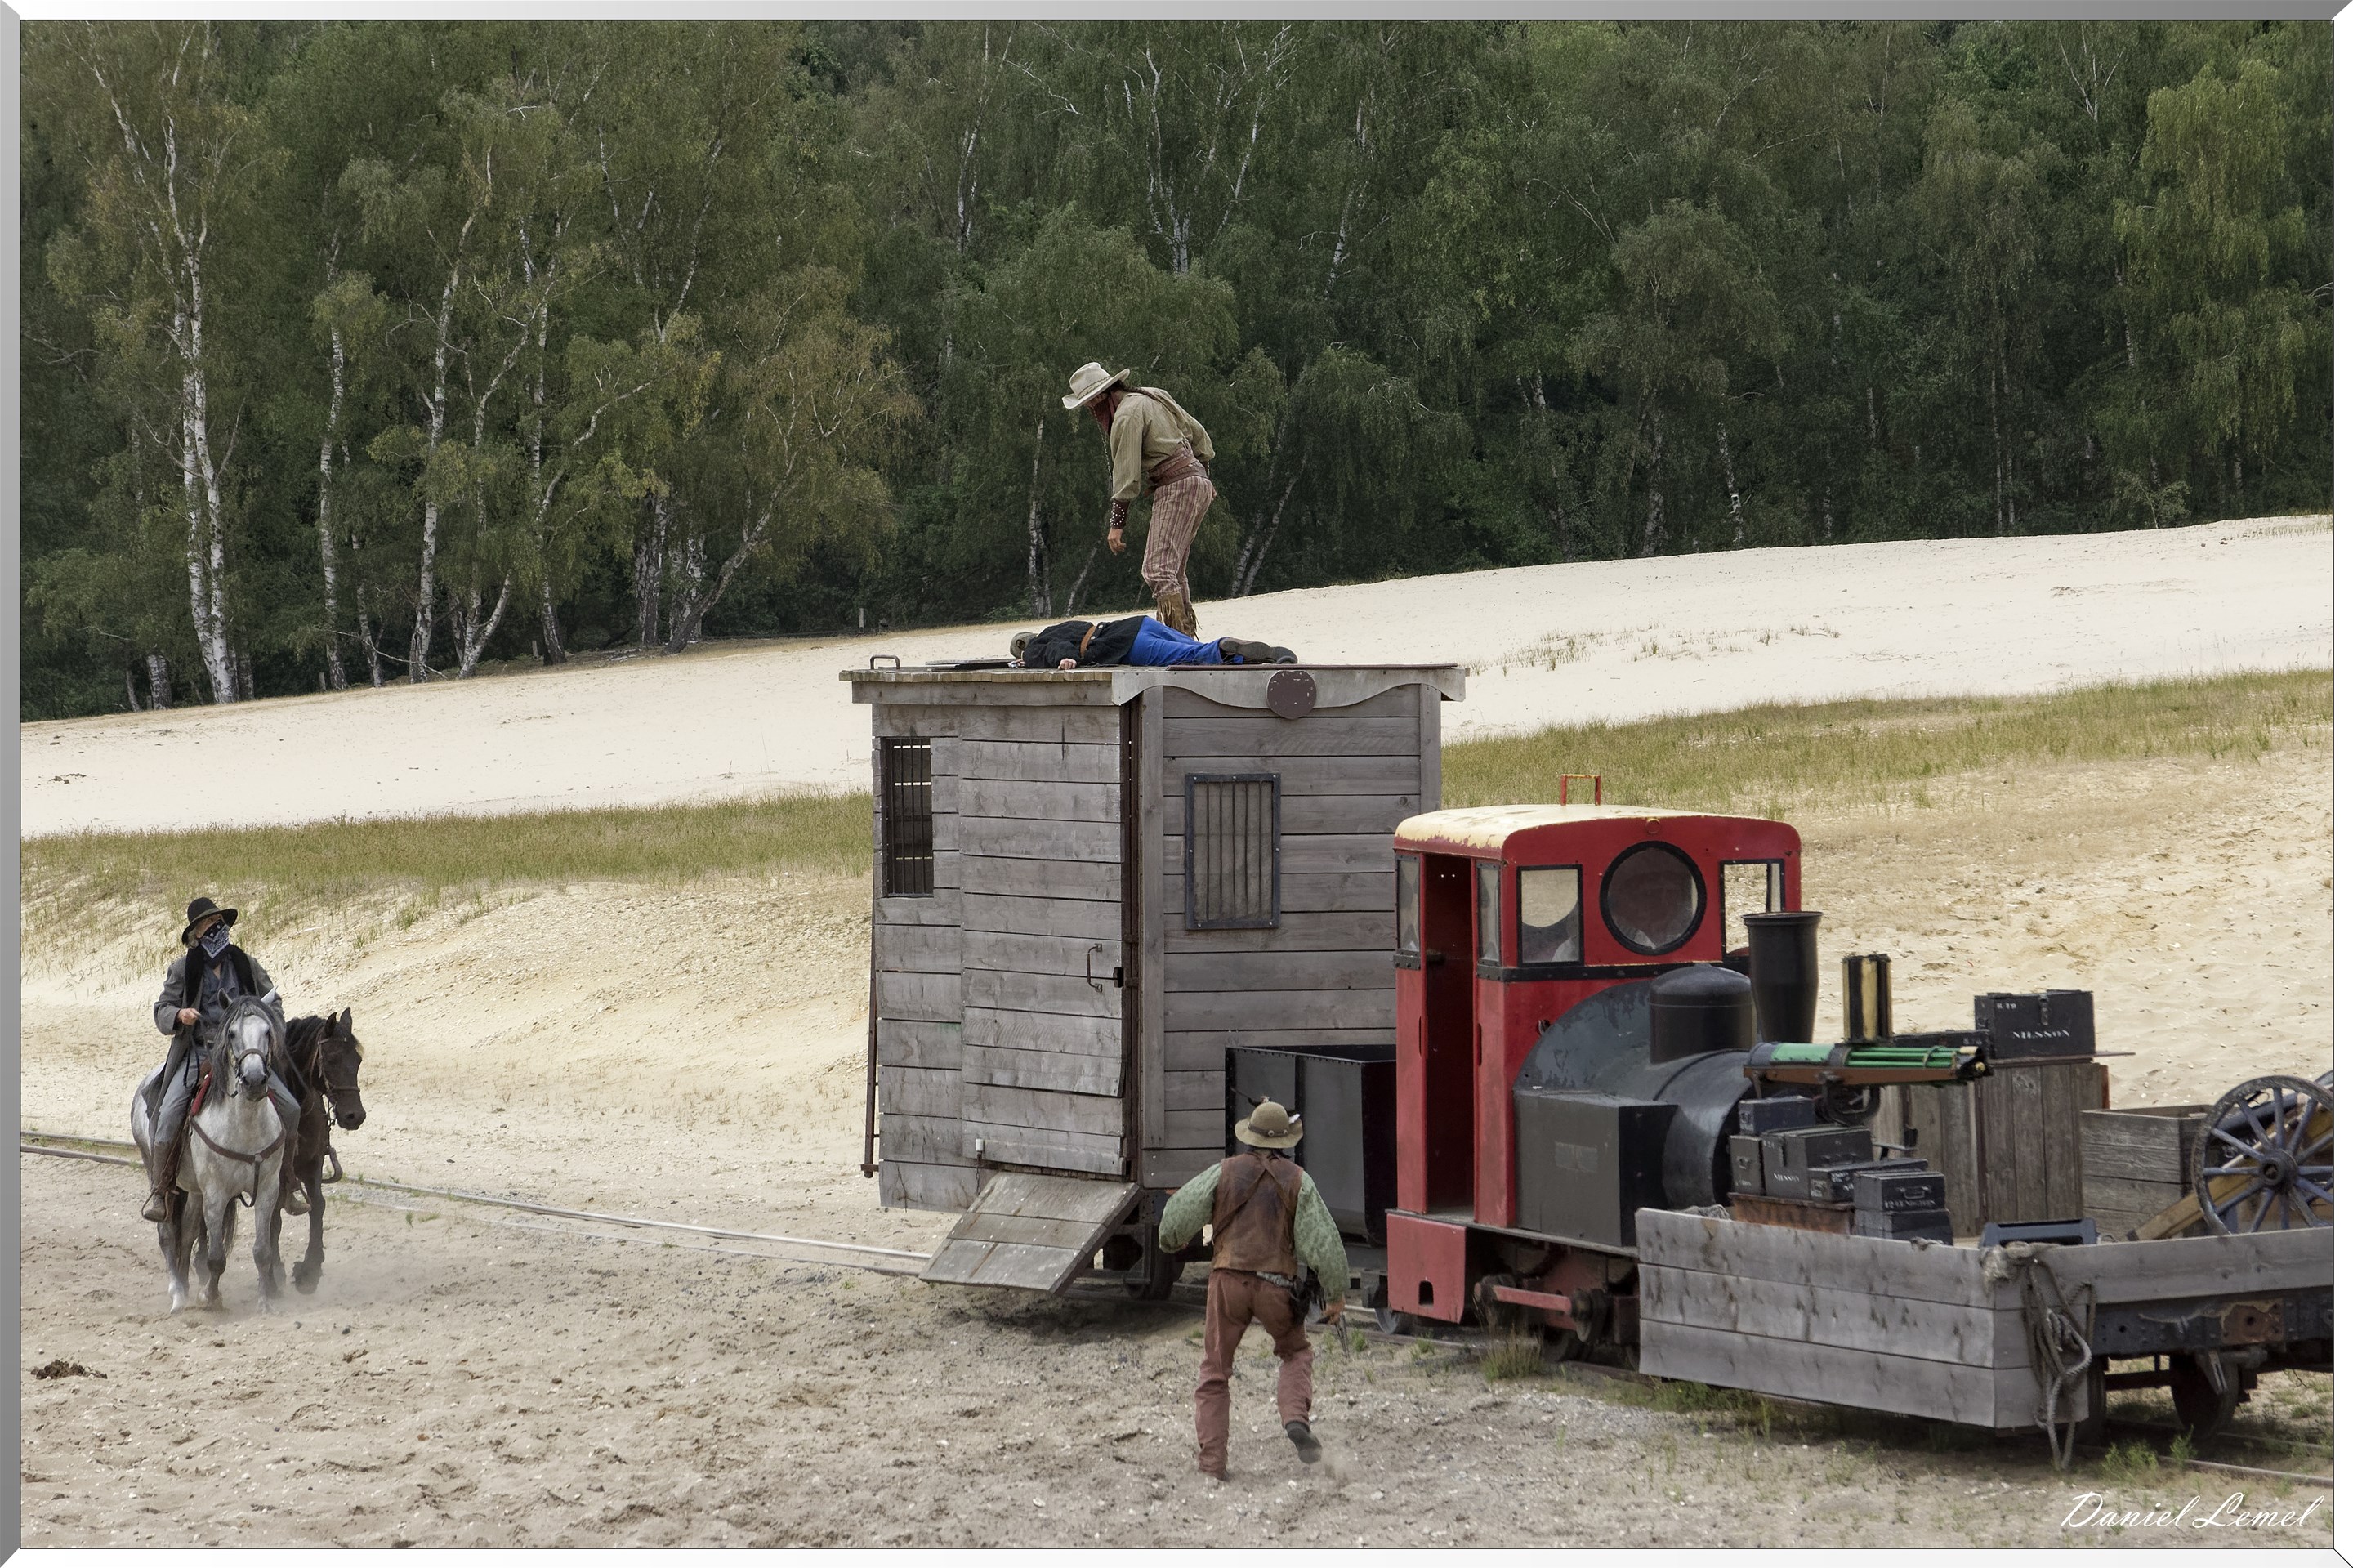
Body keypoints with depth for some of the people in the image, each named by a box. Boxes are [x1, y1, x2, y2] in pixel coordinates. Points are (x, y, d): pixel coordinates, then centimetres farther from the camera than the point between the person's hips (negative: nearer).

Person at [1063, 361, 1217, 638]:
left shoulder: (1127, 415, -11)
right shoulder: (1153, 397, 17)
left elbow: (1126, 475, -13)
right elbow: (1197, 433, 24)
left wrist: (1117, 523, -11)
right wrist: (1203, 474, 33)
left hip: (1176, 487, -10)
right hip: (1198, 481, 10)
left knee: (1158, 569, -17)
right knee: (1173, 569, 13)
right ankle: (1187, 632, 13)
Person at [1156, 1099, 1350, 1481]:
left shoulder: (1225, 1172, 1)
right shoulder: (1297, 1181, 1)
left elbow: (1178, 1215, 3)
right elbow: (1323, 1241, -3)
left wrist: (1172, 1242, 26)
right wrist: (1335, 1294, 5)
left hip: (1229, 1280, 0)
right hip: (1277, 1283, 0)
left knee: (1215, 1372, 9)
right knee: (1296, 1353, 23)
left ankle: (1212, 1461, 3)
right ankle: (1295, 1418, -4)